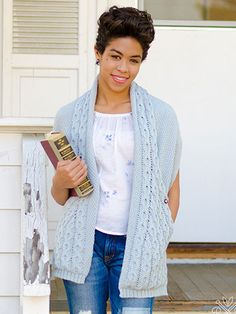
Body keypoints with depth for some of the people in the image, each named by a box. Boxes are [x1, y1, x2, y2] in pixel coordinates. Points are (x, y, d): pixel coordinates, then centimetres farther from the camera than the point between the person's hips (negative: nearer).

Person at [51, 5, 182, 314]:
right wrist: (61, 182, -8)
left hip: (137, 246, -1)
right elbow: (60, 197, 13)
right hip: (84, 242, 2)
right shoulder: (69, 115, 5)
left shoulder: (161, 115, 1)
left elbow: (172, 189, 6)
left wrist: (159, 244, -1)